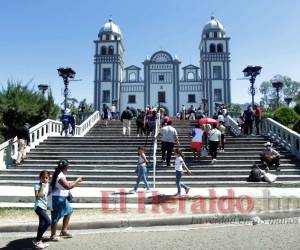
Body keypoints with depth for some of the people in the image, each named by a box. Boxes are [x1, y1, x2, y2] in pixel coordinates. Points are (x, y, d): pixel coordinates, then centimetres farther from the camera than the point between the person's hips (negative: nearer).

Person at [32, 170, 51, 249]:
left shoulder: (47, 185, 11)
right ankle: (37, 240, -7)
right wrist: (42, 187, -20)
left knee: (42, 224, 15)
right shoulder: (37, 185, -11)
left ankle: (38, 241, 28)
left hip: (44, 207, 9)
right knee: (48, 222, -19)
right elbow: (37, 196, -22)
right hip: (39, 207, -9)